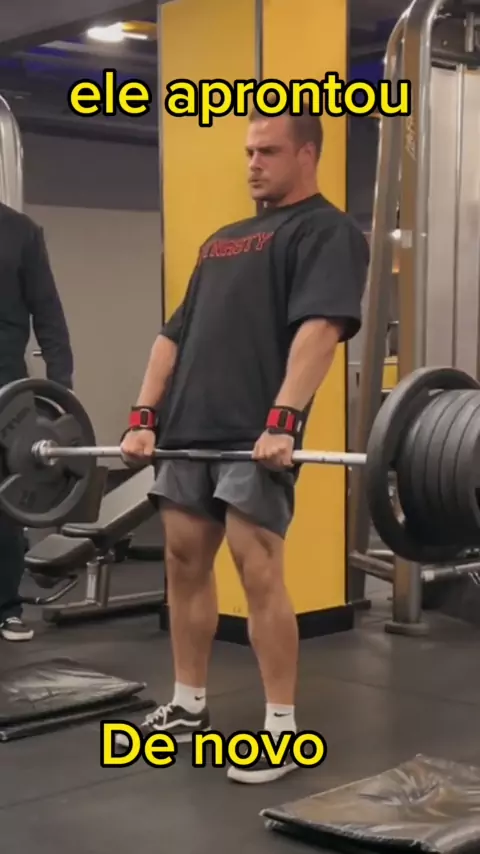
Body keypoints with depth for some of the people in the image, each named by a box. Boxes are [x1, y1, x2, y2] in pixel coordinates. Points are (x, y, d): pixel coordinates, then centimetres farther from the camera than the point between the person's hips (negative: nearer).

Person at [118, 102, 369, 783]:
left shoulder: (327, 232, -1)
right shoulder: (223, 241, 24)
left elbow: (321, 326, -15)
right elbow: (177, 332, 21)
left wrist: (283, 420, -26)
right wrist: (145, 416, 11)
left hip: (257, 435, -8)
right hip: (189, 428, 8)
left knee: (259, 573, -9)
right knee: (184, 564, 10)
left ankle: (281, 729, 0)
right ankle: (187, 707, 23)